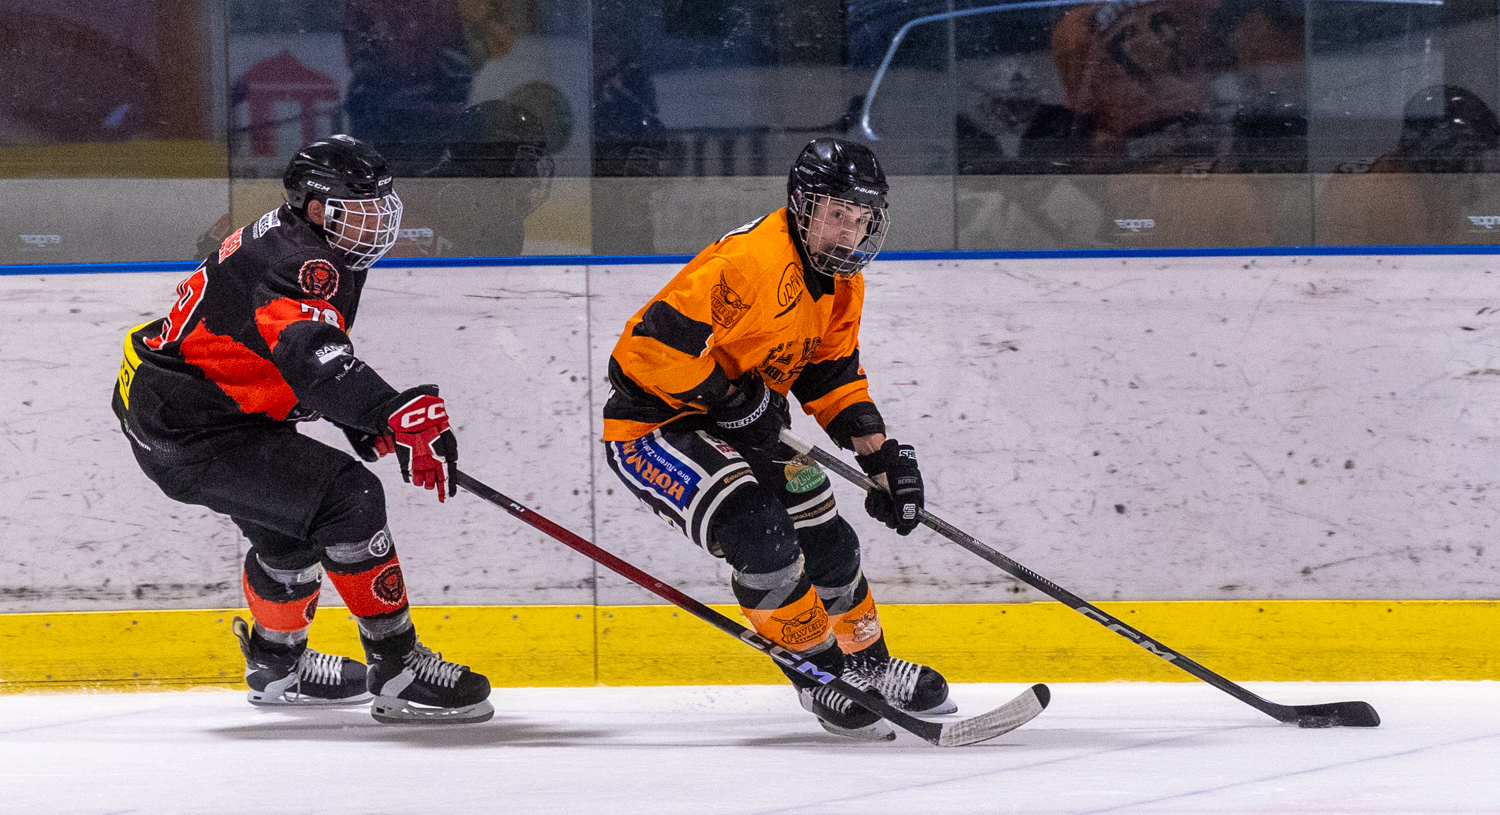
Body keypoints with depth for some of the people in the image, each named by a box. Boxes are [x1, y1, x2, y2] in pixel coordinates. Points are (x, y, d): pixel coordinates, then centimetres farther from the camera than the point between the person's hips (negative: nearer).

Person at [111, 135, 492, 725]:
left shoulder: (278, 240, 13)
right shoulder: (301, 265, -21)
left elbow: (309, 359, 24)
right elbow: (313, 359, -39)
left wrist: (363, 421, 10)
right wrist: (397, 414, -51)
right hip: (193, 432, -11)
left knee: (293, 522, 28)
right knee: (347, 498, -18)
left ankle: (276, 662, 48)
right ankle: (397, 668, -15)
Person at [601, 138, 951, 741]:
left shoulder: (840, 282, 3)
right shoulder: (750, 261, -29)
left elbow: (832, 373, 14)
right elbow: (657, 341, -35)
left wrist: (882, 455, 4)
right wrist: (734, 399, -27)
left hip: (732, 423, 10)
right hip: (652, 426, -10)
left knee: (826, 540, 12)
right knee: (760, 537, -25)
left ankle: (867, 663, 35)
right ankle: (820, 673, -6)